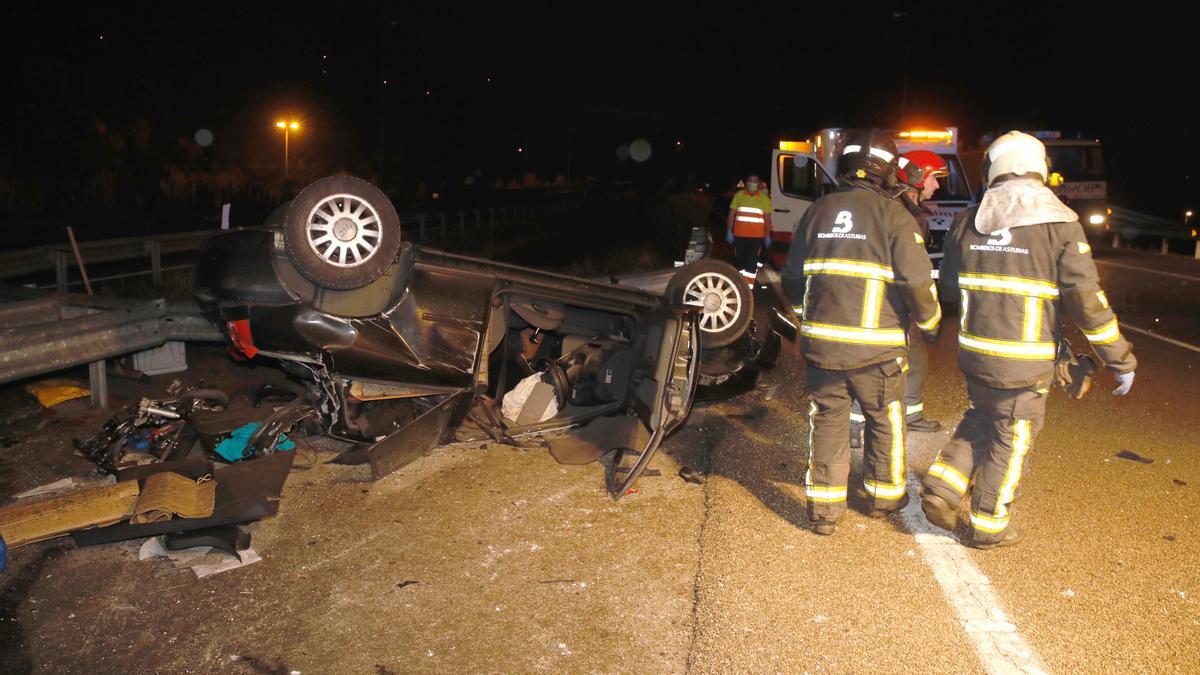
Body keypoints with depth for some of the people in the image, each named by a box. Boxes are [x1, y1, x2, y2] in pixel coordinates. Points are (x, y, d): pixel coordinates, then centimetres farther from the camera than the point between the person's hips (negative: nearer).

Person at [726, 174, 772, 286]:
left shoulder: (764, 198, 2)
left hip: (756, 236, -2)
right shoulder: (739, 195, 6)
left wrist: (767, 236, -1)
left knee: (752, 262, -5)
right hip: (739, 235, 2)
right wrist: (729, 231, 0)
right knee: (739, 260, 11)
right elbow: (732, 214, 6)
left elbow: (767, 218, 3)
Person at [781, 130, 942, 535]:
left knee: (827, 422, 11)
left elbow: (792, 276, 13)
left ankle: (823, 509, 14)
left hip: (821, 342, 3)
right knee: (886, 422, 16)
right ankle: (884, 496, 32)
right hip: (876, 347, -3)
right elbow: (916, 281, -11)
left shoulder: (816, 212, 8)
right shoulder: (893, 215, -6)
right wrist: (930, 321, 8)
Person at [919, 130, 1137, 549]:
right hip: (1024, 362, -4)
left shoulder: (968, 221, 2)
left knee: (981, 421, 25)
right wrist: (1120, 359, -3)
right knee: (1012, 440, 11)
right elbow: (1086, 300, -11)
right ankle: (989, 526, 22)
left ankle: (941, 489, 14)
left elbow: (948, 285, 12)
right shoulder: (1059, 225, -10)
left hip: (973, 353, 4)